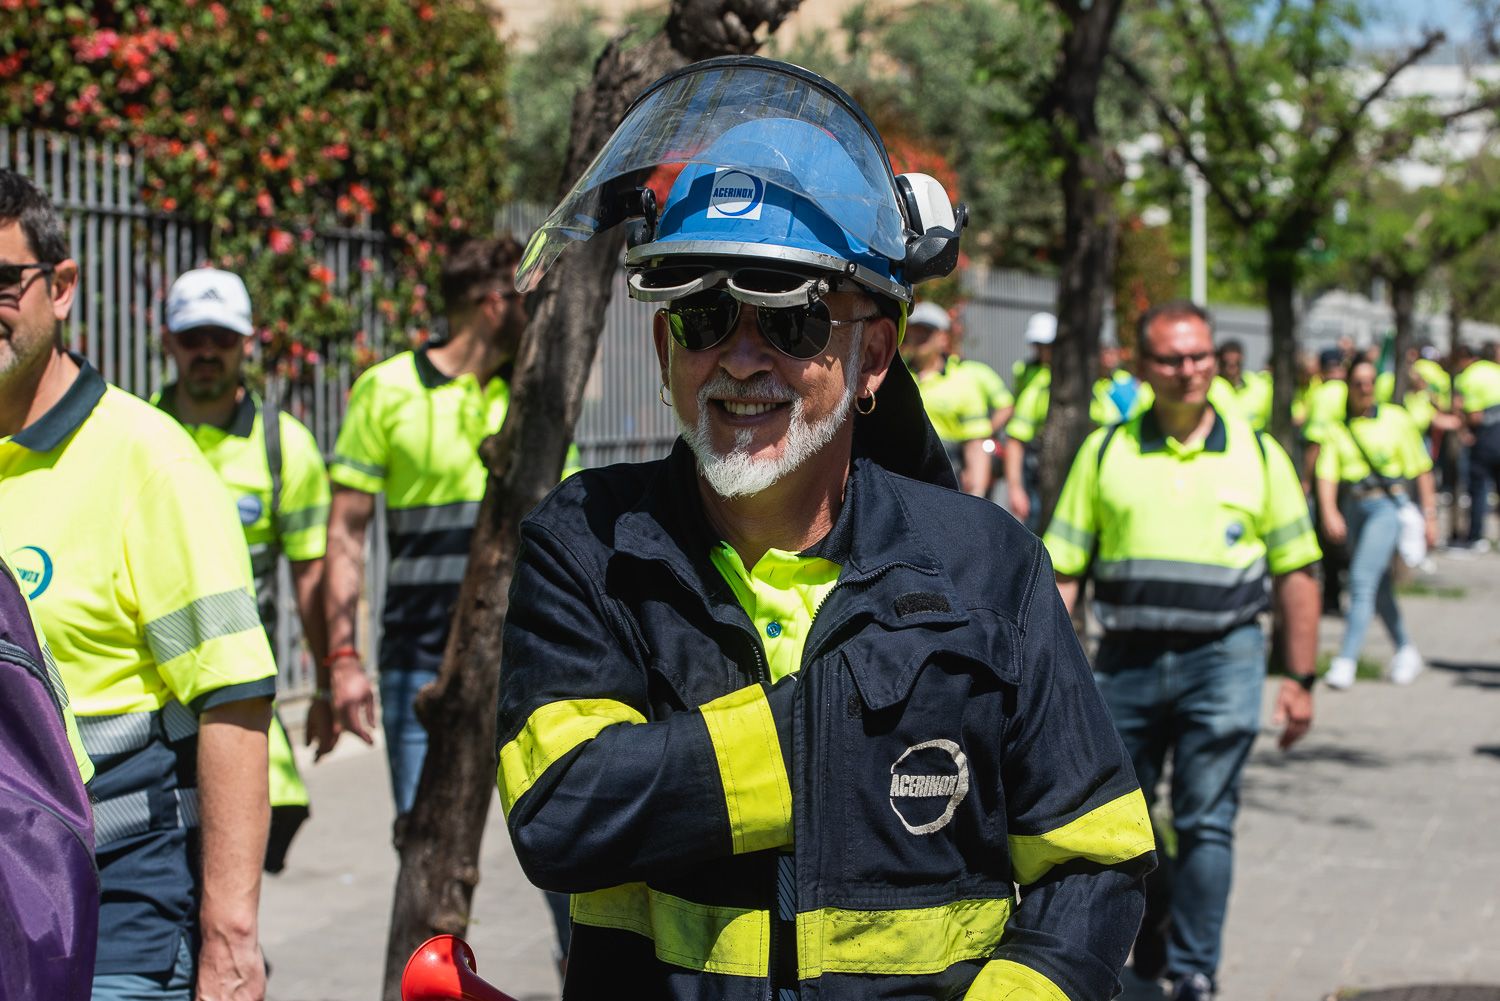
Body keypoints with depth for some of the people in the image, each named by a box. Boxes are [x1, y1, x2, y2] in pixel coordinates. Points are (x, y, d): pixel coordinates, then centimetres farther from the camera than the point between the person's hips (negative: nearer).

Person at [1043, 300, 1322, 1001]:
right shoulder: (1106, 452, 5)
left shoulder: (1257, 454, 5)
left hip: (1223, 659, -2)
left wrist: (1300, 679, 5)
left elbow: (1295, 574, 8)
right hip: (1127, 659, 2)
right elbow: (1061, 571, 6)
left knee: (1205, 823, -3)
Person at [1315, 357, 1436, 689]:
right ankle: (1405, 651, 30)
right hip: (1353, 508, 4)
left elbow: (1421, 470, 4)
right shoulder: (1336, 427, 6)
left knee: (1362, 580, -16)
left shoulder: (1396, 419, -1)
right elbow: (1326, 475, -2)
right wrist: (1330, 513, -18)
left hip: (1387, 505, -4)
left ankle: (1346, 660, -17)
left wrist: (1430, 515, 1)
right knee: (1379, 587, 12)